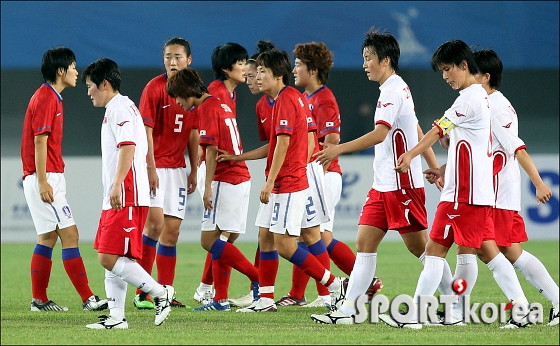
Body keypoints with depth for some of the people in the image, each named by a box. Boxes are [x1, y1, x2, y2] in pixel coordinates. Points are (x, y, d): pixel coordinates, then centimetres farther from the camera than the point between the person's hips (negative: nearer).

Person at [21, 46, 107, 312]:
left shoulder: (51, 97, 17)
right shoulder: (46, 98, -13)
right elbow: (39, 141, -18)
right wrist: (42, 182, -21)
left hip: (50, 178, 10)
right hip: (45, 179, -10)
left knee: (48, 238, 11)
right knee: (69, 234, -12)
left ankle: (39, 300, 13)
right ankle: (88, 298, -14)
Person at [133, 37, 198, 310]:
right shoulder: (154, 88, -8)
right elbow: (146, 130, -12)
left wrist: (194, 170, 11)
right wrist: (150, 168, -18)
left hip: (177, 169, 6)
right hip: (155, 167, -6)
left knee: (172, 230, 7)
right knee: (155, 222, -17)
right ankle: (141, 292, -13)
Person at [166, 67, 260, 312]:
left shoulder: (207, 108, -9)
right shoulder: (221, 105, 19)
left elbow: (212, 150, -16)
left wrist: (208, 186, -18)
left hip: (225, 180, -10)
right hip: (241, 178, 10)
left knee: (209, 240, -10)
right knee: (219, 240, 10)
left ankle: (258, 278, -13)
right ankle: (220, 299, 8)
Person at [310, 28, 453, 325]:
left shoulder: (393, 90, -15)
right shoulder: (398, 89, 16)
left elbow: (379, 134, -26)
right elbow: (418, 132, 22)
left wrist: (339, 149, -29)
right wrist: (435, 168, 25)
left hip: (403, 184, -10)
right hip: (383, 186, 10)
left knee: (419, 245, -1)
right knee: (364, 242, 1)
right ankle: (347, 310, -3)